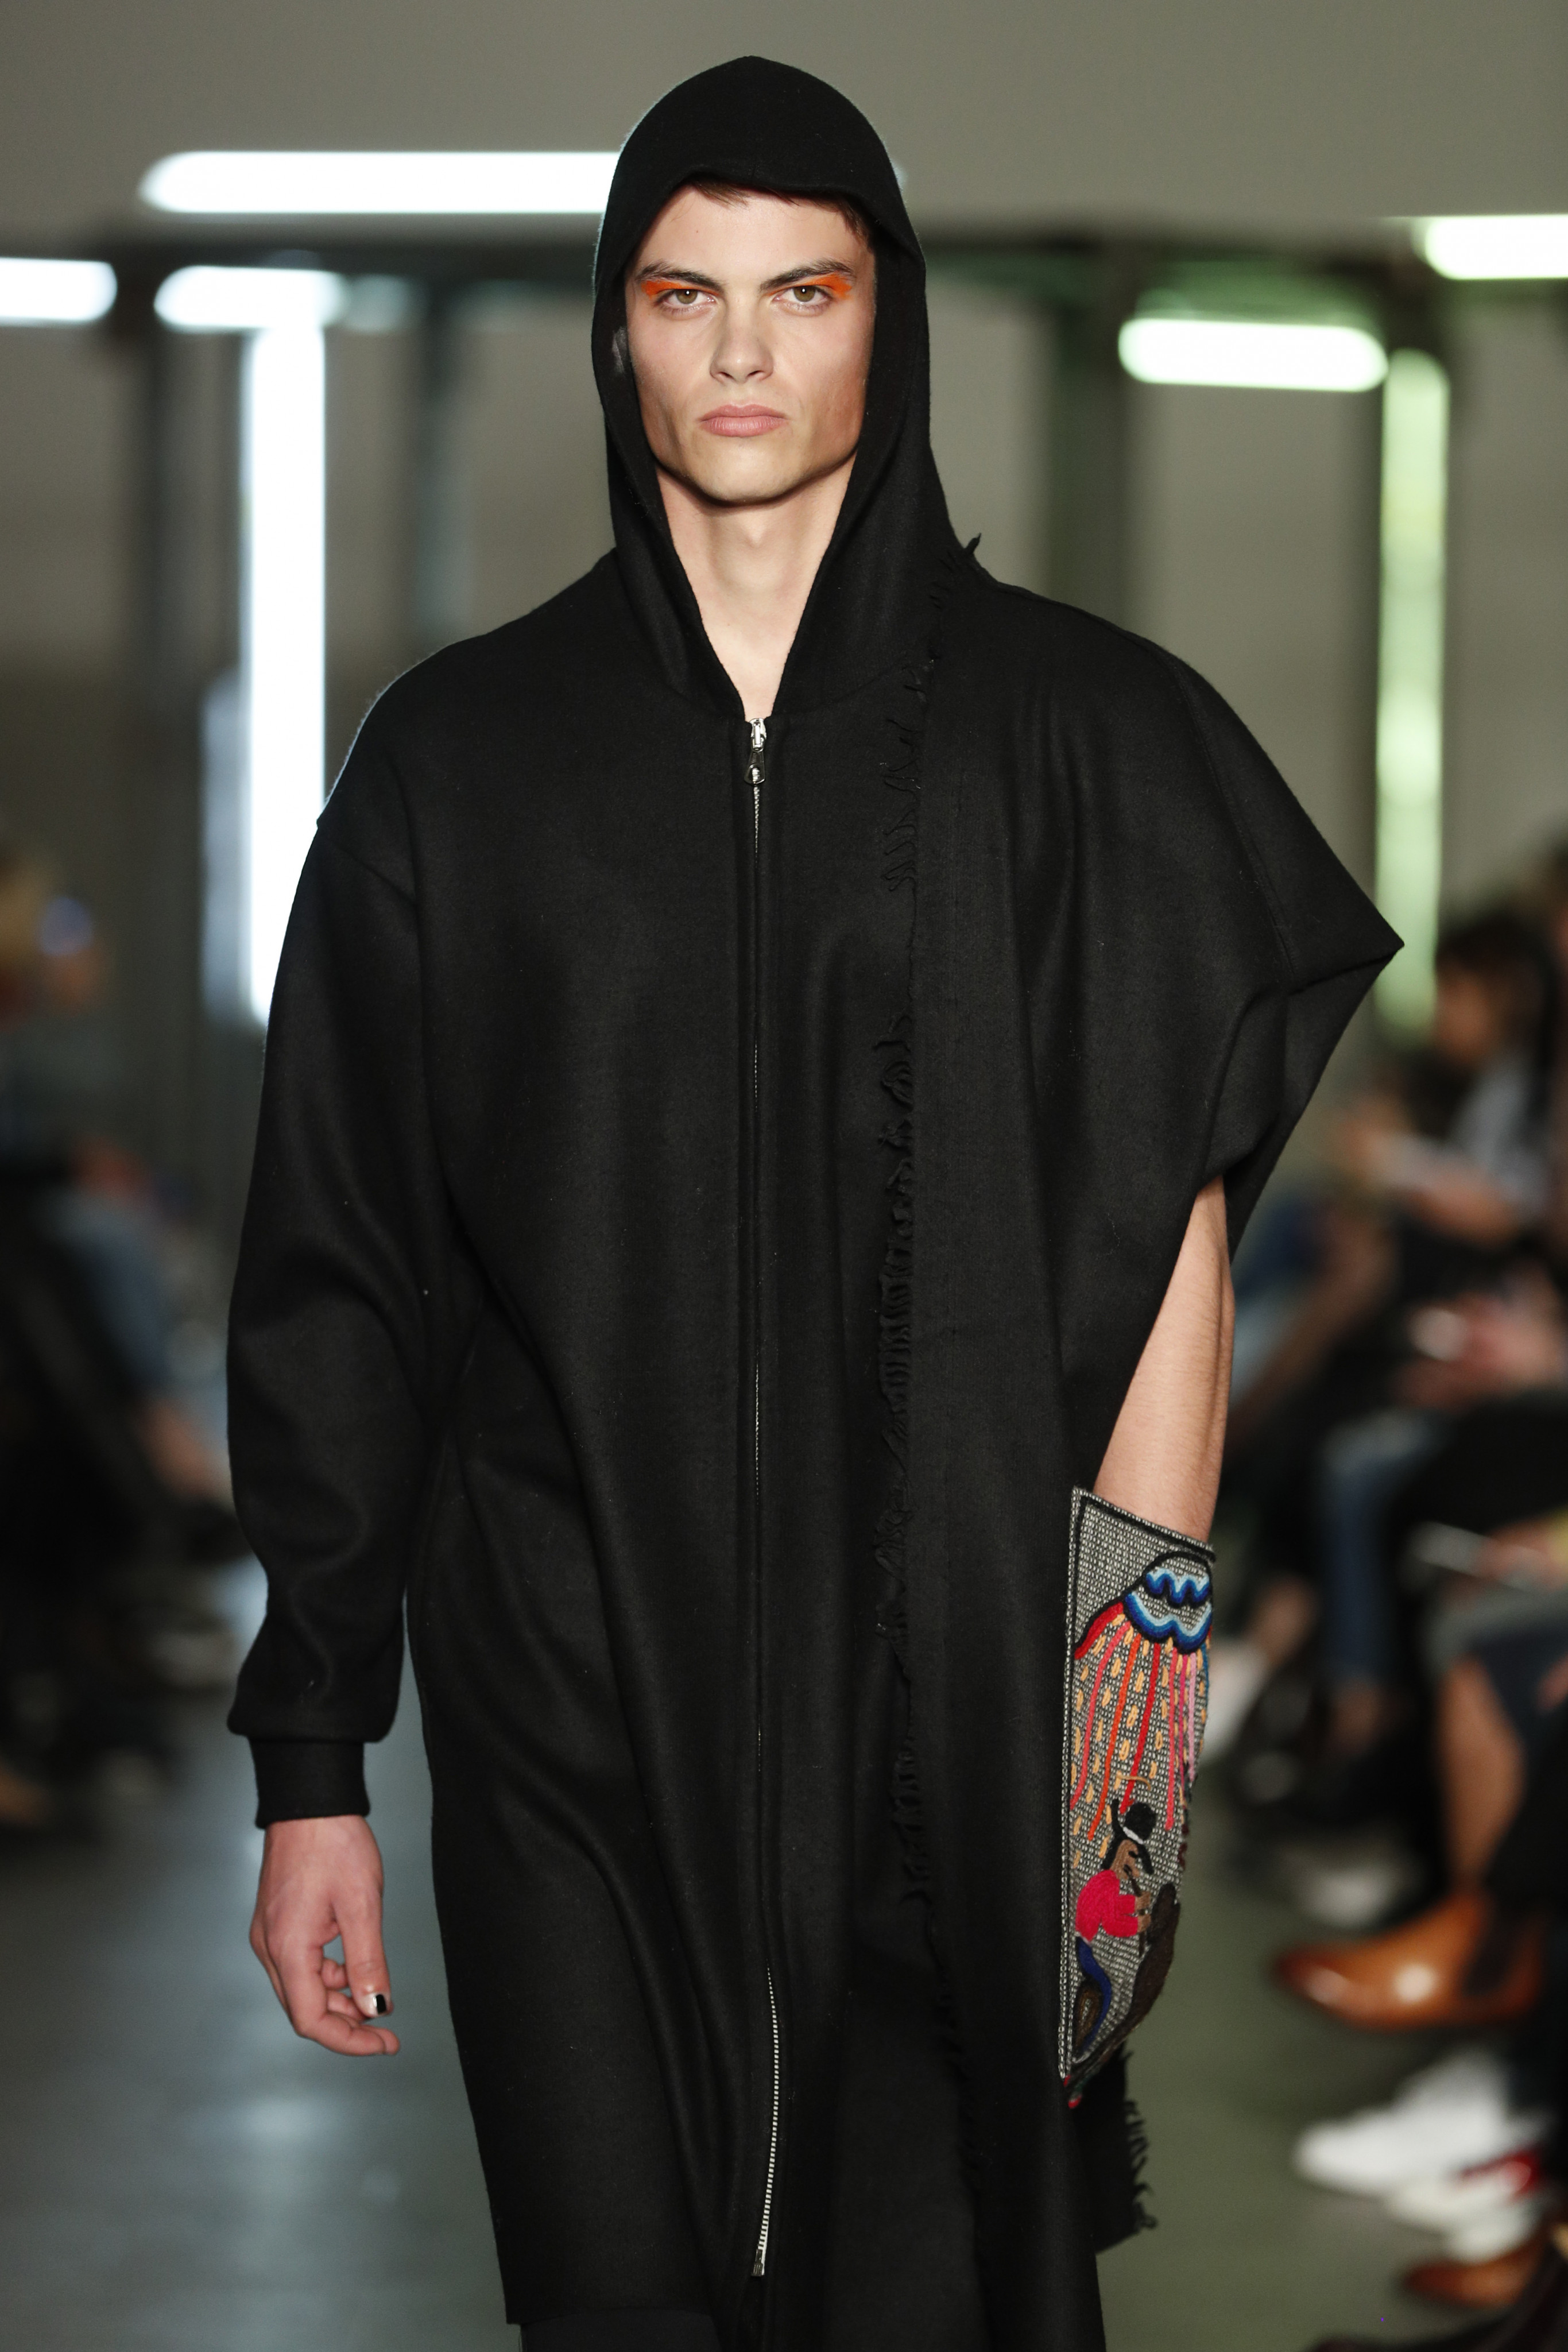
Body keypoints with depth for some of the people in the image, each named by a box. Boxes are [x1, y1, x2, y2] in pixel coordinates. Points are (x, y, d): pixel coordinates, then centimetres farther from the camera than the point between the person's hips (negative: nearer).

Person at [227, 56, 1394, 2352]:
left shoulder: (1082, 735, 4)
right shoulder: (462, 753, 6)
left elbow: (1184, 1217, 2)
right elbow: (336, 1285, 6)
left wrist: (1141, 1655, -8)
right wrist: (310, 1763, 2)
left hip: (955, 1707, -1)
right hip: (575, 1713, 1)